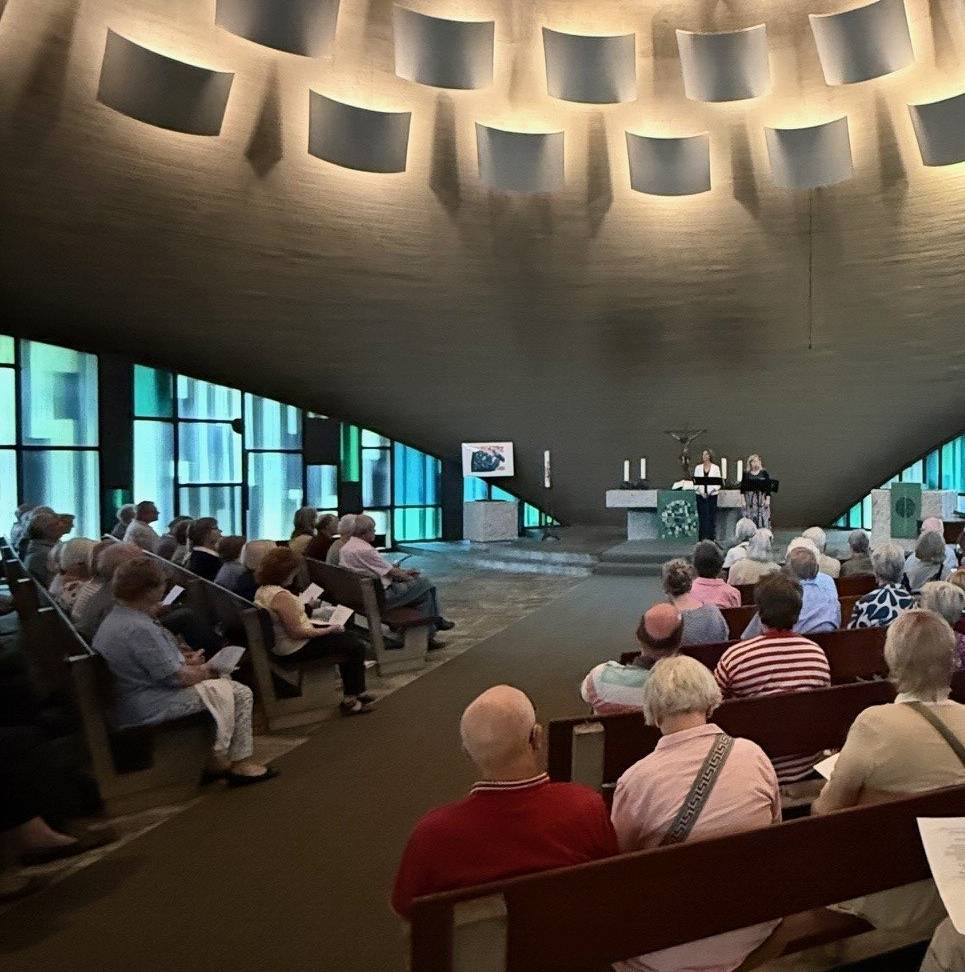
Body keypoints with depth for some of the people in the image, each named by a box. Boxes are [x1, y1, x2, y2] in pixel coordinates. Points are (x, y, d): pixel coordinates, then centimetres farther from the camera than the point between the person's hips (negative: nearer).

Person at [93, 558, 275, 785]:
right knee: (239, 694, -10)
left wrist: (183, 659, 7)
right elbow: (174, 676, -23)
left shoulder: (114, 619, 8)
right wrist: (203, 672, -5)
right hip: (149, 708, -11)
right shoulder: (138, 628, -26)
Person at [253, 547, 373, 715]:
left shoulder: (262, 590, 2)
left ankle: (357, 691, 27)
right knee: (357, 647, -4)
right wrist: (328, 630, -18)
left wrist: (306, 606, 13)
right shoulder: (281, 596, -29)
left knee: (347, 638, 20)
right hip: (296, 649, -11)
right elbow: (296, 632, -28)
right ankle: (351, 700, 7)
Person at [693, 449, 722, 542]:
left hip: (712, 495, -1)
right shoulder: (698, 467, 8)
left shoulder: (716, 467, 4)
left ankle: (711, 537, 5)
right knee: (701, 516, 1)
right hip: (701, 495, 1)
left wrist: (711, 491, -15)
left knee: (711, 516, -1)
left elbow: (718, 482, 0)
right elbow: (695, 481, 3)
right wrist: (701, 492, -11)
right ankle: (701, 538, 6)